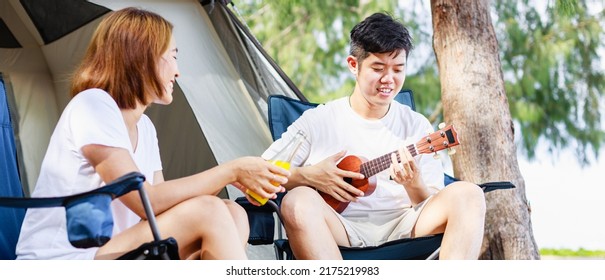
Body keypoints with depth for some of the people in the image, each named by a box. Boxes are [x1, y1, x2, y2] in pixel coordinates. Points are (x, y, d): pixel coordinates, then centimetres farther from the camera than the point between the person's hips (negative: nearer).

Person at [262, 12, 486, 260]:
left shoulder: (417, 126, 13)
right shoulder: (318, 121, 7)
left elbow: (432, 206, 10)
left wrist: (414, 186, -12)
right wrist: (308, 175, -11)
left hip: (402, 230, 2)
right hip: (340, 233, -2)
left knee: (467, 194, -22)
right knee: (298, 201, -33)